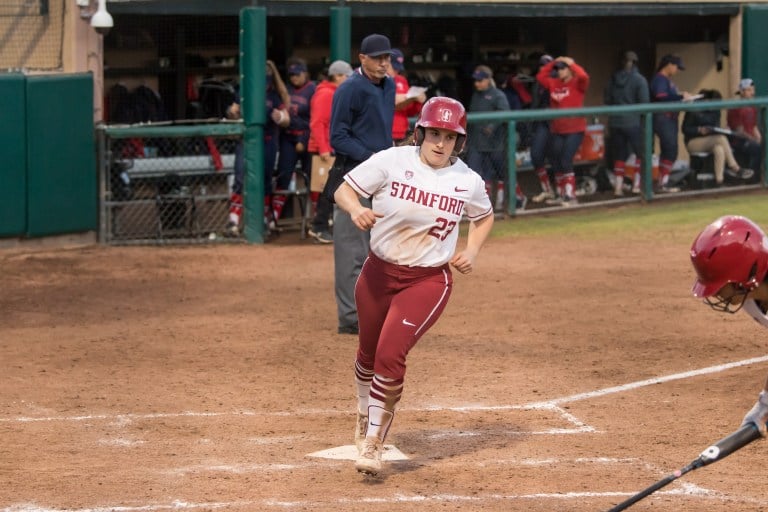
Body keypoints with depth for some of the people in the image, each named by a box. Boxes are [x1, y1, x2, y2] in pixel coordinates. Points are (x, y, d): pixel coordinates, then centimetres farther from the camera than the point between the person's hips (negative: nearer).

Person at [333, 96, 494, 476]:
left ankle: (373, 443, -5)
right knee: (369, 352, 18)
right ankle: (366, 413, 49)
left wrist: (472, 250, -2)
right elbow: (343, 190, -9)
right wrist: (356, 209, -32)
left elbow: (484, 217, 15)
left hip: (428, 280, -1)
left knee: (391, 354, -18)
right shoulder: (392, 162, -12)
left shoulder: (468, 181, -5)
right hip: (378, 273, 1)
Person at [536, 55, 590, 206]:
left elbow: (584, 77, -25)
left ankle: (570, 196, -9)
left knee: (566, 162, -15)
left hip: (574, 130, -6)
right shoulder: (554, 83, 10)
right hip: (556, 130, 7)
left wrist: (572, 64, -13)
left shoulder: (577, 84, -5)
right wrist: (552, 63, 10)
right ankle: (561, 195, 22)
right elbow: (540, 76, 20)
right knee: (556, 164, 10)